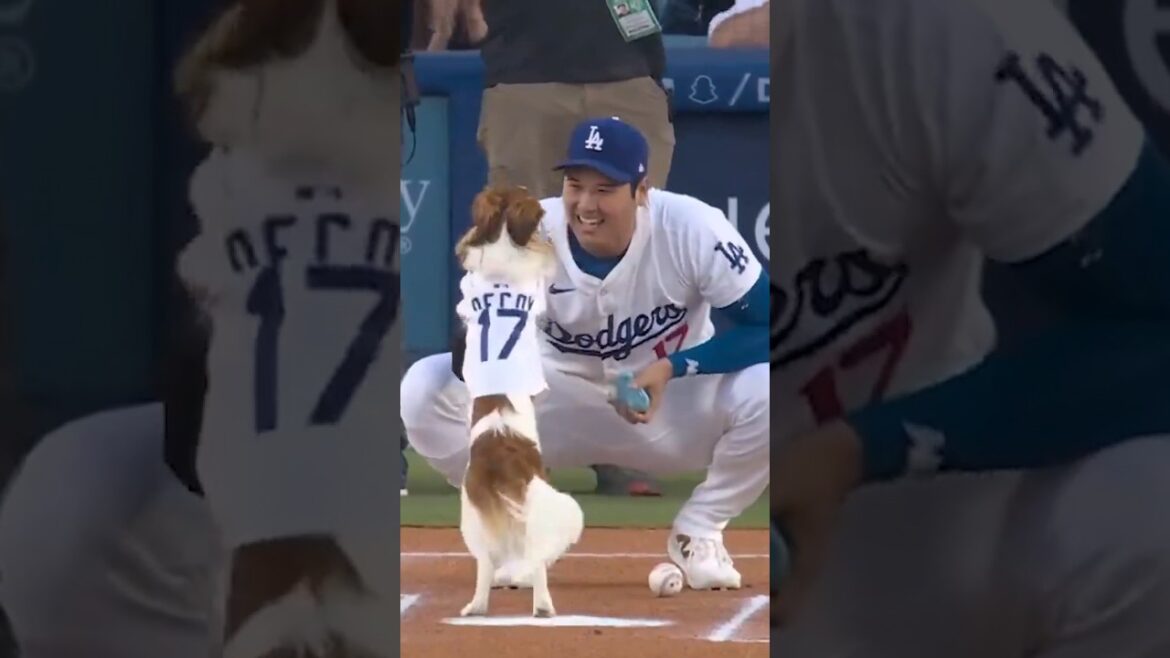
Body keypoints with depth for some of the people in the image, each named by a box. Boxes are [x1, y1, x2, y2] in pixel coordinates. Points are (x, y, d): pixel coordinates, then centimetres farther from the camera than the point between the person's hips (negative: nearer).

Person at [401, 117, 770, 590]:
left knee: (765, 392, -33)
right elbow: (470, 361, -24)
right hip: (561, 399, 1)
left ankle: (698, 534, -4)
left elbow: (765, 327, -22)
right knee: (424, 388, -24)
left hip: (676, 404, -1)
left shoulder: (693, 228, -24)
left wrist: (673, 368, -33)